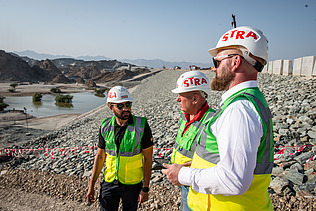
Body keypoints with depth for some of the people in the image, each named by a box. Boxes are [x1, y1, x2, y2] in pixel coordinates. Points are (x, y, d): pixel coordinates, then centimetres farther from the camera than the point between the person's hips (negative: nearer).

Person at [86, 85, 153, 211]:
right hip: (109, 183, 2)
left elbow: (148, 159, -10)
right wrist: (91, 186, 3)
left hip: (132, 185, -2)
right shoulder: (105, 126, -4)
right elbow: (100, 157, 4)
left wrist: (145, 188, -11)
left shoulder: (141, 126, -14)